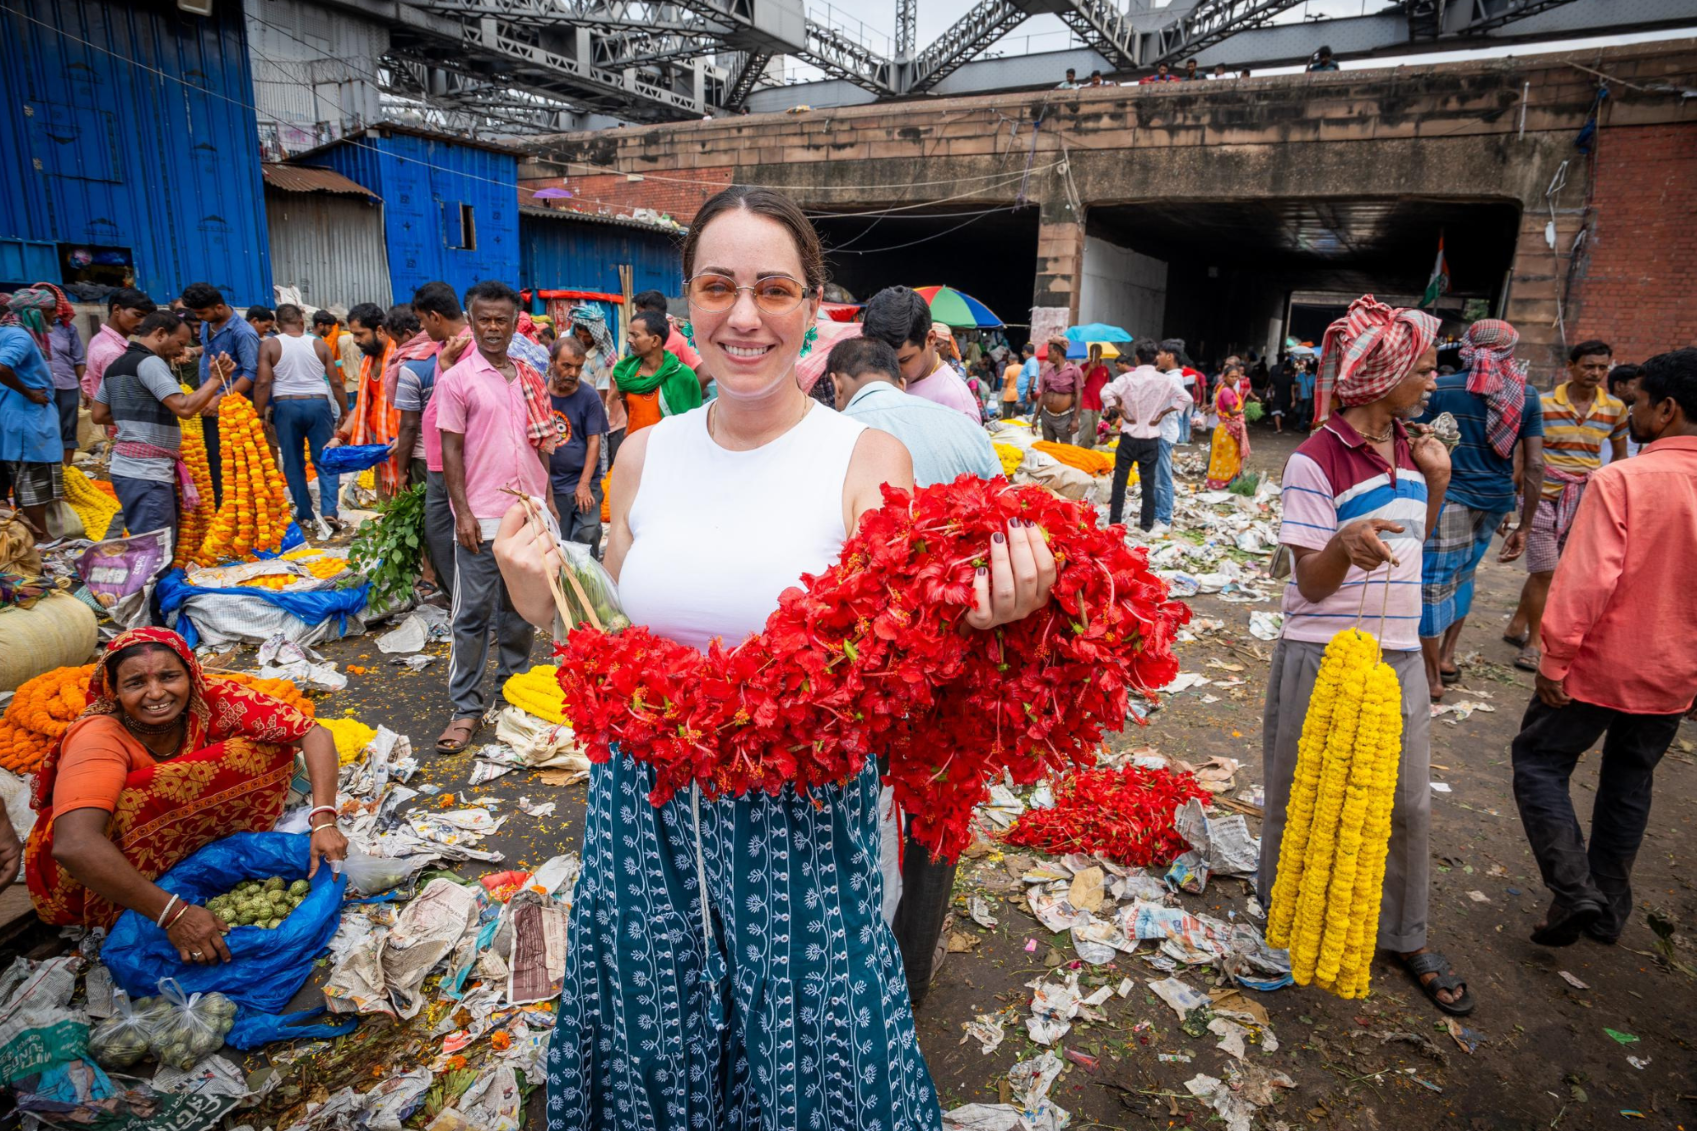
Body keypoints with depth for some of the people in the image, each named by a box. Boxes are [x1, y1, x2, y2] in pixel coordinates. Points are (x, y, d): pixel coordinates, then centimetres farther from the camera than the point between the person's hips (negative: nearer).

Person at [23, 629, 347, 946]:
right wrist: (173, 913, -46)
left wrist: (323, 822, -36)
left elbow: (315, 734, -23)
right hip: (84, 879, -3)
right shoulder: (99, 737, -29)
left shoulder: (213, 699, -20)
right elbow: (73, 846, -44)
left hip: (171, 846, 4)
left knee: (268, 749, -14)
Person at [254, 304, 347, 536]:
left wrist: (260, 414, 0)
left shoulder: (269, 345, 0)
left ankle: (305, 514, 16)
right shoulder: (319, 344, 3)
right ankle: (329, 512, -11)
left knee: (293, 463, 11)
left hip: (286, 406, 0)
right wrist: (344, 411, 13)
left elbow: (263, 382, -7)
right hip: (318, 404, 0)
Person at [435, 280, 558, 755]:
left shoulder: (530, 379, 11)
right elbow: (451, 450, -5)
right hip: (483, 518, -5)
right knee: (473, 614, 0)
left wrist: (548, 500, 12)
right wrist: (462, 511, -12)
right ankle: (466, 708, 9)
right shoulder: (456, 379, -3)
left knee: (521, 607, 14)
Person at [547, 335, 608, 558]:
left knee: (587, 540, -7)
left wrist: (584, 484, -13)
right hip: (550, 485, 2)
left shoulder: (588, 396, -3)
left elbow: (594, 441, -5)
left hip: (585, 484, -1)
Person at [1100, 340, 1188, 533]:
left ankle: (1114, 520, 13)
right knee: (1148, 481, 9)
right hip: (1152, 438, 2)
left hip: (1129, 436, -2)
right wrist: (1162, 414, 1)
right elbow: (1185, 398, 1)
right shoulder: (1164, 380, -2)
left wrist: (1121, 412, -11)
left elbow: (1106, 393, -21)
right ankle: (1146, 523, 15)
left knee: (1120, 479, 8)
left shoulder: (1128, 378, -10)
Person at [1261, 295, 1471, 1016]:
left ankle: (1406, 937, 32)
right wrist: (1344, 544, -36)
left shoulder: (1409, 446, 8)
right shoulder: (1317, 459, -15)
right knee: (1301, 797, 10)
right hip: (1323, 654, -6)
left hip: (1399, 653, 7)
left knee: (1409, 801, 14)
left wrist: (1434, 485, 4)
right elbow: (1311, 582, -15)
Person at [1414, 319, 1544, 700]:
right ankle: (1447, 655, 30)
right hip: (1497, 499, 5)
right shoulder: (1527, 396, 5)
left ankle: (1433, 676, 6)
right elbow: (1535, 466, 2)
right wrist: (1524, 527, 7)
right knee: (1463, 574, 23)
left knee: (1434, 582, 1)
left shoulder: (1442, 388, -6)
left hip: (1449, 495, -5)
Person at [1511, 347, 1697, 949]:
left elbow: (1587, 579, -25)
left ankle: (1574, 889, -2)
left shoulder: (1622, 479, -21)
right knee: (1629, 781, 20)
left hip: (1601, 664, -6)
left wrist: (1555, 658, -17)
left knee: (1539, 761, 9)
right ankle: (1609, 908, 30)